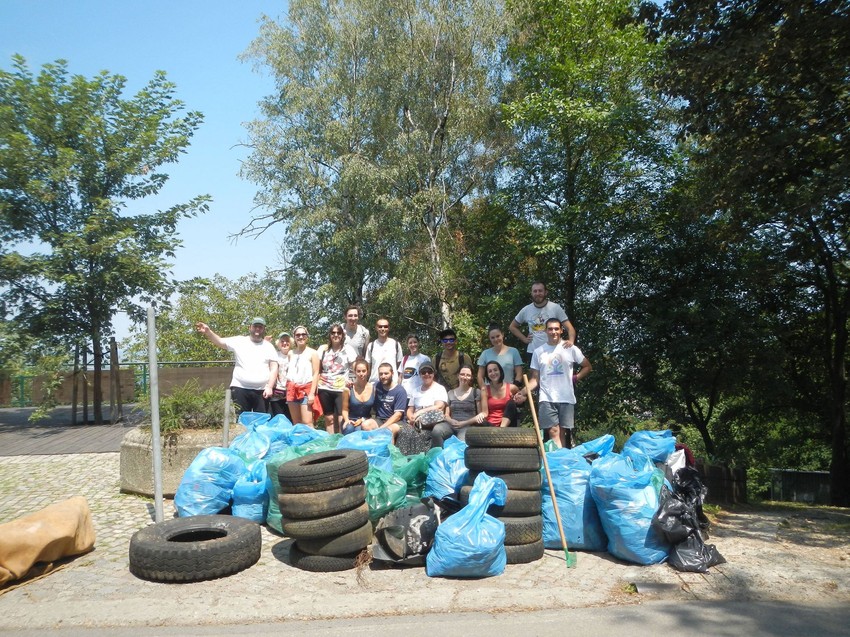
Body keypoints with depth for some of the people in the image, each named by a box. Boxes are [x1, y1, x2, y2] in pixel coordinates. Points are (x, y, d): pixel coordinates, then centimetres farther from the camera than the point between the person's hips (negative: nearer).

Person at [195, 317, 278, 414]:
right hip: (240, 389, -1)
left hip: (261, 391, 1)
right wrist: (208, 332, -25)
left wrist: (270, 387, -7)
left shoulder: (269, 347, 8)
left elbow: (274, 368, 4)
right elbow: (220, 341, -5)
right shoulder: (239, 341, 6)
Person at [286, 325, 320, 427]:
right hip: (292, 389, 5)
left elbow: (316, 374, -6)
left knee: (307, 423, -12)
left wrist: (312, 393, -14)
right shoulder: (291, 353, 15)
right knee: (296, 423, 7)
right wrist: (289, 389, 10)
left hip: (306, 389, -5)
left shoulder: (312, 353, 0)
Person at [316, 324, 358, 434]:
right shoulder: (323, 349, 7)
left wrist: (351, 380, -14)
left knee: (342, 419, -10)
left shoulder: (348, 349, 1)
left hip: (341, 389, -3)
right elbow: (318, 369, 13)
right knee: (329, 418, 11)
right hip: (324, 388, 3)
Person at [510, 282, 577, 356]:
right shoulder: (526, 310, 3)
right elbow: (512, 327, 17)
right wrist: (524, 339, 5)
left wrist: (571, 341, -28)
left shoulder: (556, 308, -5)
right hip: (533, 352, 2)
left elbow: (569, 328, -8)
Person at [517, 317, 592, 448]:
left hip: (567, 398, 0)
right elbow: (535, 378, 6)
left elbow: (587, 366, 13)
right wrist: (524, 392, -10)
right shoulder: (538, 352, 5)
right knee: (553, 431, -7)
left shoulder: (571, 349, 3)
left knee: (563, 432, 5)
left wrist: (575, 378, -1)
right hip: (547, 399, 0)